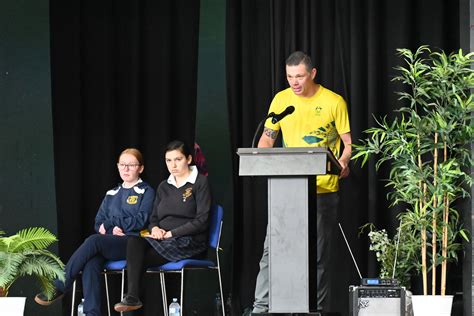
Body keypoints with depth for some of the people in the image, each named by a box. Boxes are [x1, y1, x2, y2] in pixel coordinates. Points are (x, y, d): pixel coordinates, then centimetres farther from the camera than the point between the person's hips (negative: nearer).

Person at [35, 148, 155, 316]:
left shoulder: (146, 192, 10)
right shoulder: (111, 195, 26)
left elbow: (141, 221, -5)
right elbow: (98, 224, 17)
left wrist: (110, 223, -3)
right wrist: (113, 229, -5)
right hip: (108, 243, 4)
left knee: (94, 241, -32)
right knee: (91, 264, -32)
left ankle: (58, 288, -28)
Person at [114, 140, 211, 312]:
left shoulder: (200, 182, 1)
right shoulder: (163, 187, 22)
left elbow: (202, 221, -9)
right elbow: (153, 217, 22)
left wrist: (171, 233, -14)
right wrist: (155, 228, -4)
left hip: (191, 242, -6)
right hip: (163, 240, 6)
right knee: (134, 240, -29)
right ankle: (132, 297, -36)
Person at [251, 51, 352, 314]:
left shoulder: (334, 102, -4)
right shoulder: (281, 99, 5)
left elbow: (349, 143, 0)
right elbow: (268, 137, 12)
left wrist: (343, 161, -21)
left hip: (323, 190, -2)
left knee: (319, 255, 4)